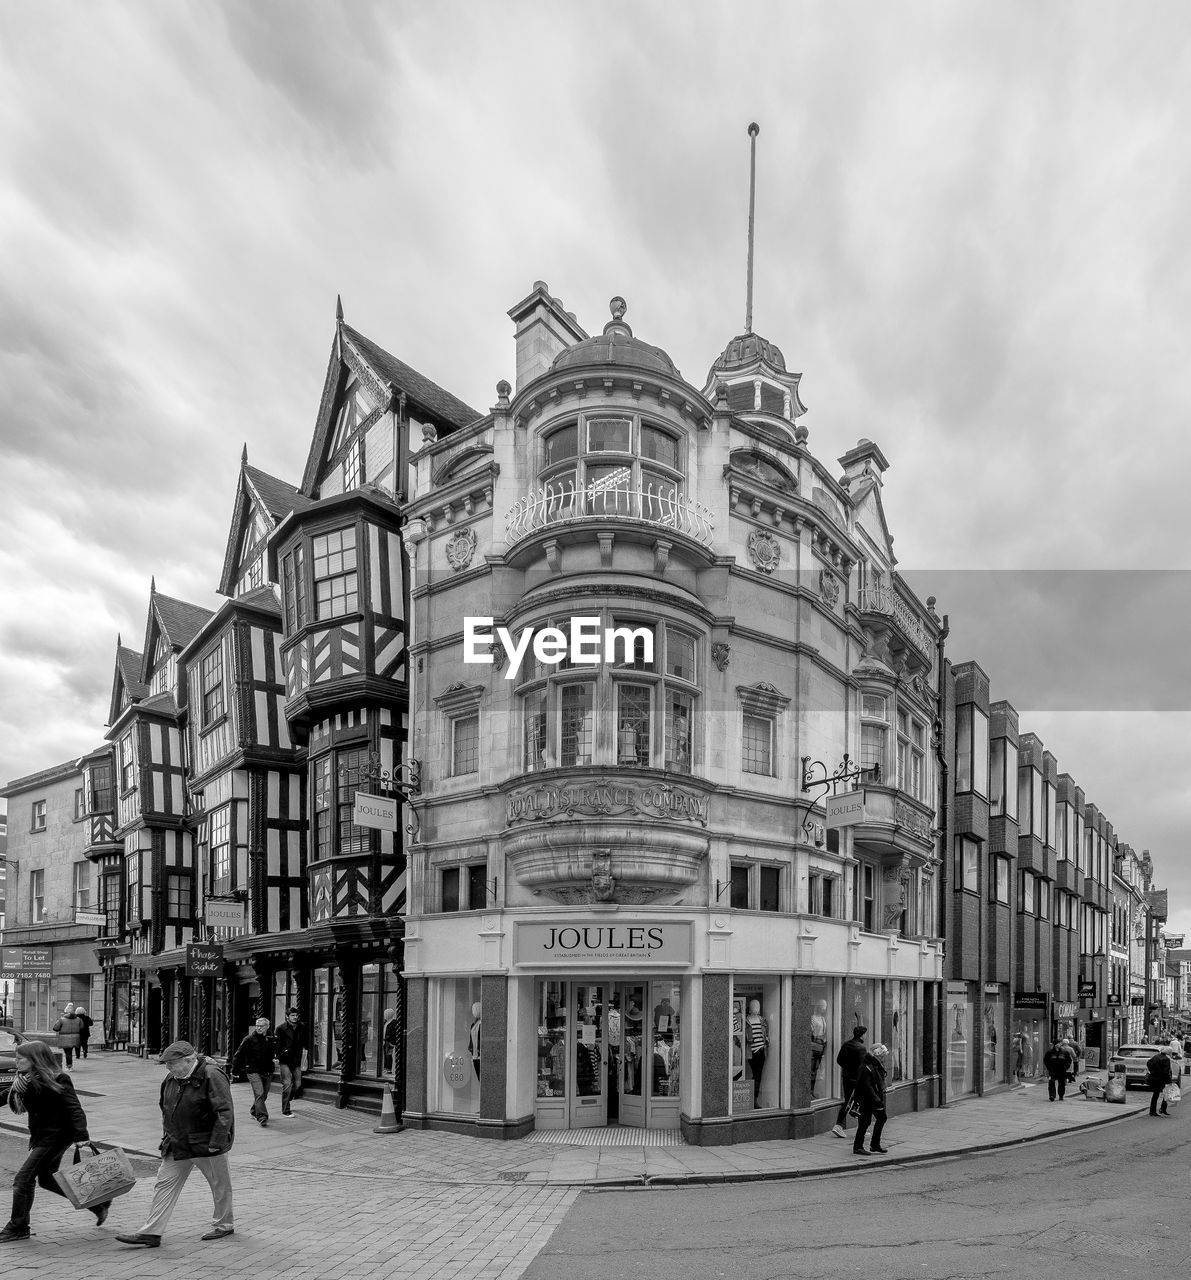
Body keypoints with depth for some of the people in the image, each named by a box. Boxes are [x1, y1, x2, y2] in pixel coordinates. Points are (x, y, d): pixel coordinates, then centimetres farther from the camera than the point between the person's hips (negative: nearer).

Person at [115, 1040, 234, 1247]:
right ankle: (151, 1233, 10)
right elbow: (166, 1109, 18)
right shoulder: (171, 1080, 3)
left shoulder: (211, 1076, -21)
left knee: (220, 1185, 8)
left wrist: (216, 1143, -23)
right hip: (178, 1145, 7)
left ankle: (224, 1225, 27)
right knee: (164, 1184, 4)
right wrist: (167, 1136, 13)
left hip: (206, 1144, -7)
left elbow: (225, 1112, -22)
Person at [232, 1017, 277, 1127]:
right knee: (259, 1093, -19)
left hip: (267, 1072, 5)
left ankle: (254, 1112, 38)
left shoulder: (271, 1040, 5)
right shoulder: (249, 1039, -7)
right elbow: (238, 1055, -1)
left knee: (264, 1095, 14)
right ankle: (262, 1117, -20)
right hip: (253, 1071, -5)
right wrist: (235, 1070, -1)